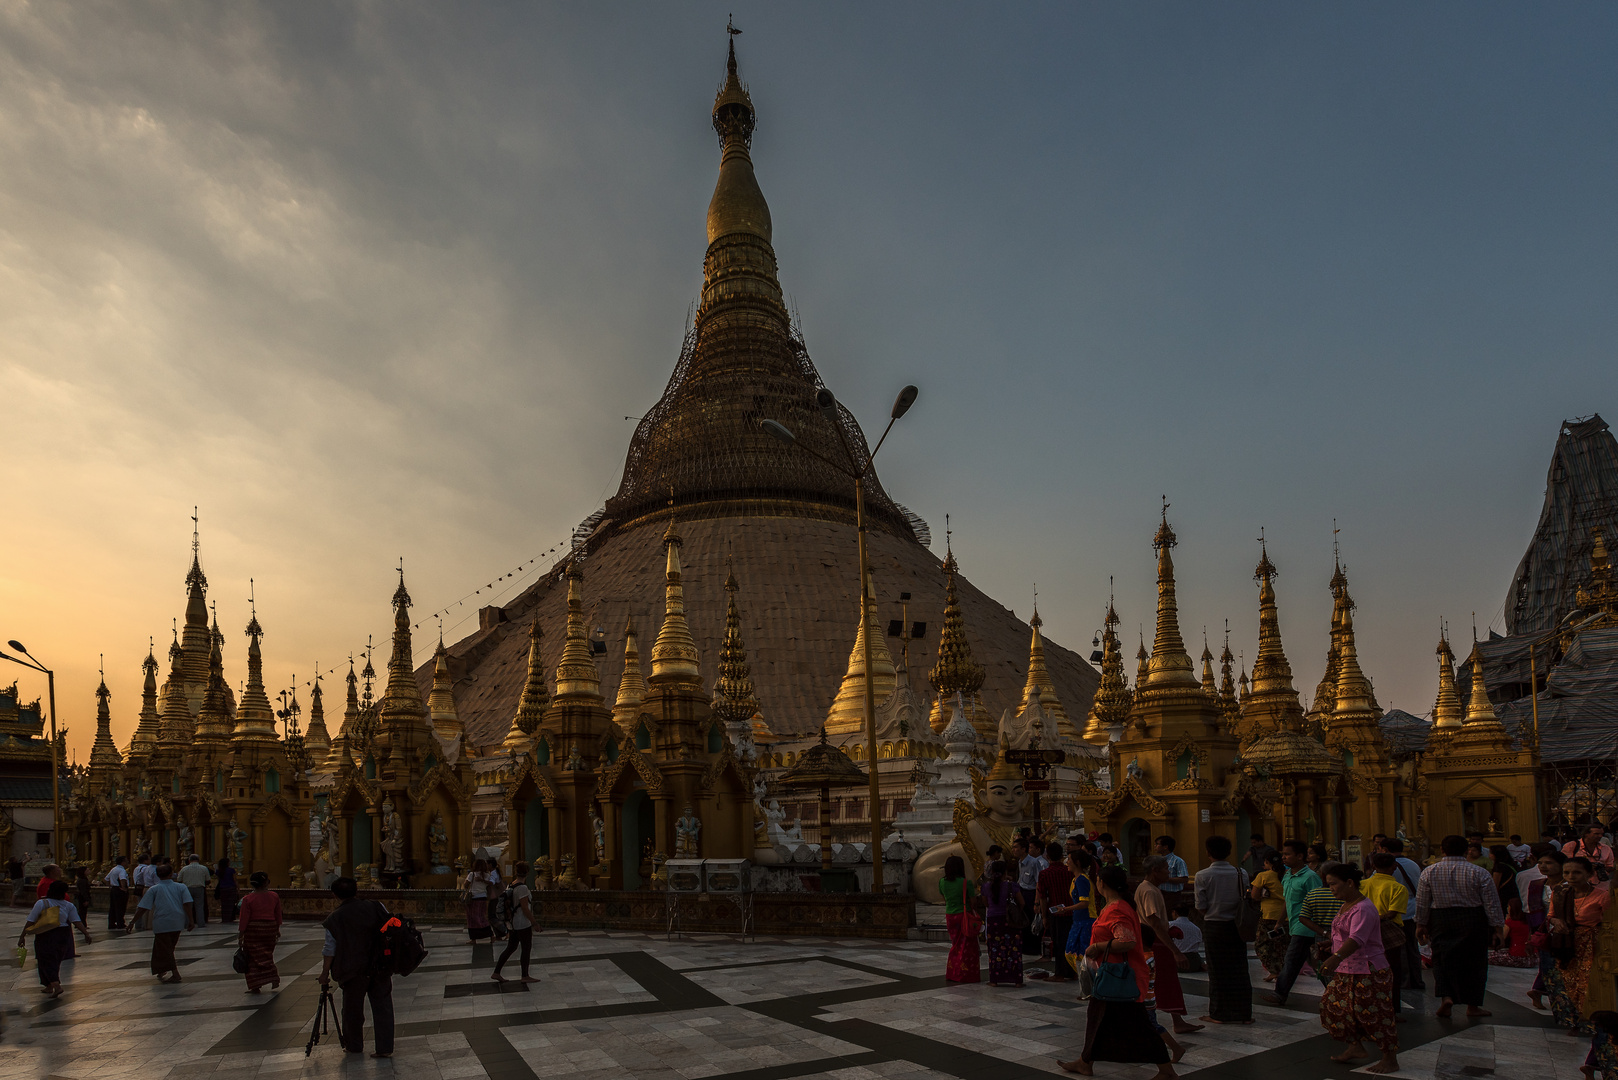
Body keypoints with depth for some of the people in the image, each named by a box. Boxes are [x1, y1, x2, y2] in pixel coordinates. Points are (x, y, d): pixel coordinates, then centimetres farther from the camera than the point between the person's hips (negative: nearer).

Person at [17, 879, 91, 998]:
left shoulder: (41, 904, -8)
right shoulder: (69, 905, 0)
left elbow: (30, 922, -8)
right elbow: (77, 921, -6)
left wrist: (22, 936, -1)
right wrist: (86, 933, -3)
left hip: (45, 936, -4)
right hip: (63, 936, 4)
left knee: (47, 962, 1)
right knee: (55, 962, 19)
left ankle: (56, 986, -15)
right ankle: (49, 986, 28)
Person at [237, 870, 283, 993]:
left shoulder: (248, 899, -10)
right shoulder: (274, 897, 0)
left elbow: (244, 919, -9)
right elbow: (278, 915, 9)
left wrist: (240, 936, -1)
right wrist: (277, 930, 22)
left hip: (253, 929, -3)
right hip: (270, 928, 3)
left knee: (253, 957, 5)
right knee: (267, 955, 18)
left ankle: (255, 986, 4)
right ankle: (274, 979, 4)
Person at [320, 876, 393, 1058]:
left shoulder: (334, 919, -8)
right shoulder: (376, 907, -1)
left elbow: (329, 951, -5)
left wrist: (325, 974, 7)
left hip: (354, 971, -3)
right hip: (381, 968, 3)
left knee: (353, 1009, 15)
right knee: (382, 1005, 7)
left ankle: (354, 1046, 28)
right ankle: (385, 1048, 6)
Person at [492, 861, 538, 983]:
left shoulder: (510, 886, 6)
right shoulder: (522, 888, -20)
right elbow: (525, 909, -21)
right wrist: (535, 923, -12)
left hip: (513, 923, 9)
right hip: (523, 924, -8)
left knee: (510, 948, 16)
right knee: (526, 949, 5)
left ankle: (496, 973, 17)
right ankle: (525, 976, 14)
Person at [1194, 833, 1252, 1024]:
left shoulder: (1203, 876, -11)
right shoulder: (1241, 874, -4)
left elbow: (1201, 907, -9)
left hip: (1213, 926, -2)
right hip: (1236, 927, 2)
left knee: (1217, 971, 7)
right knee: (1239, 970, 10)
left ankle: (1219, 1014, 13)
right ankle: (1243, 1013, 15)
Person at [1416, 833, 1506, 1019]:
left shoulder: (1429, 872, -2)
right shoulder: (1479, 873, -7)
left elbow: (1421, 902, 3)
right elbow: (1492, 903, -4)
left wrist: (1421, 924, 13)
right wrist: (1498, 926, 5)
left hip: (1440, 920, 1)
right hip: (1473, 920, -1)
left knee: (1442, 959, 8)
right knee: (1473, 961, 10)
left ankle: (1446, 997, -11)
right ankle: (1473, 1006, 17)